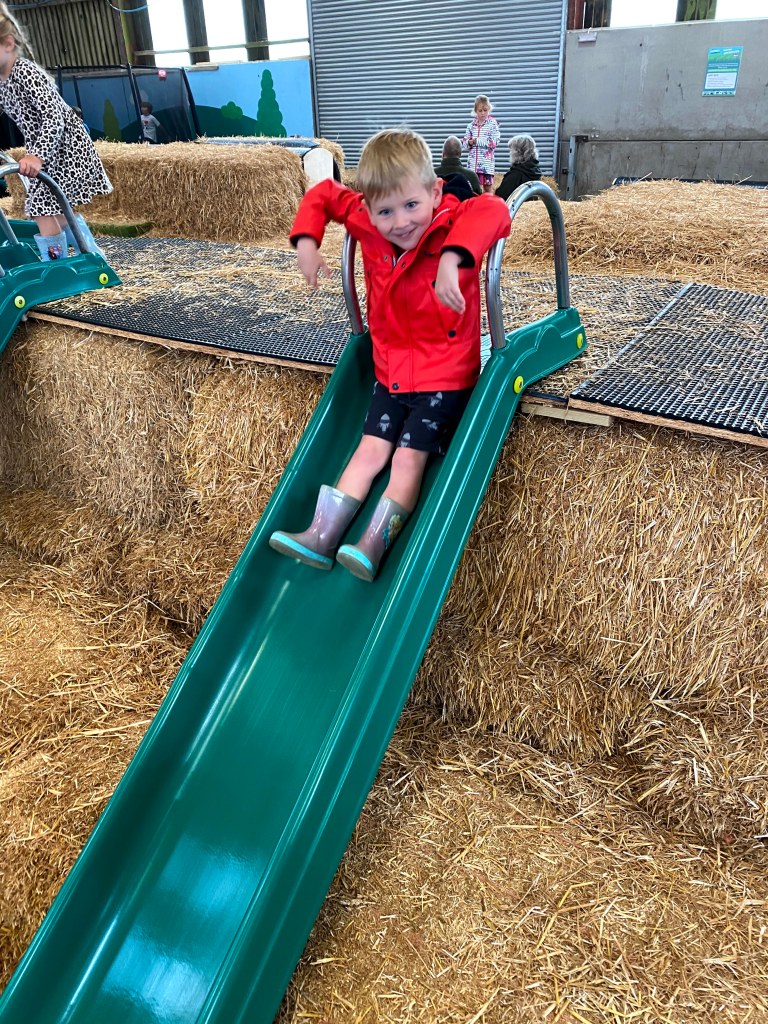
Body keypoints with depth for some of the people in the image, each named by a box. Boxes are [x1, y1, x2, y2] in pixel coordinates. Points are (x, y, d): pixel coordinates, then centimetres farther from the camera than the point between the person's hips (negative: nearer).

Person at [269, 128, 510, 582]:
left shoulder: (452, 228, -20)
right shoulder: (369, 225, -4)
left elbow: (494, 211, -41)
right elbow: (324, 194, 12)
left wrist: (453, 258, -53)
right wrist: (307, 241, -2)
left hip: (446, 378, -5)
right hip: (391, 373, 6)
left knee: (408, 456, -10)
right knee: (371, 448, 3)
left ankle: (374, 546, -10)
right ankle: (322, 536, 2)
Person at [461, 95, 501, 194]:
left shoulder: (493, 124, -2)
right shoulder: (471, 125, 10)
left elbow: (493, 142, -14)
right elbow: (463, 143, 11)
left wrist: (476, 140, -12)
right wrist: (469, 142, -12)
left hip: (487, 163, -4)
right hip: (472, 163, 4)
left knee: (487, 188, 2)